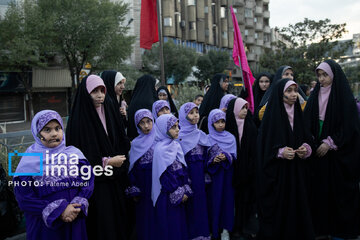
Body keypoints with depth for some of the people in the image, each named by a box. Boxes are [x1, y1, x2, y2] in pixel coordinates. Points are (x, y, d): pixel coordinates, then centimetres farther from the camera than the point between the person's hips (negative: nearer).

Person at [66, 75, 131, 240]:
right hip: (94, 183, -6)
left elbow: (120, 144, 15)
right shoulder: (79, 119, -14)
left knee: (118, 218, 12)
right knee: (101, 226, 2)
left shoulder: (107, 113, 7)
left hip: (113, 181, 6)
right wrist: (107, 162, -17)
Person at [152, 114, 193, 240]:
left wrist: (186, 190, 4)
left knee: (180, 221, 15)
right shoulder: (160, 149, -17)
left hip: (180, 192, 7)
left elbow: (182, 169, 10)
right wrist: (178, 194, -13)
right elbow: (165, 176, -18)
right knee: (170, 224, 3)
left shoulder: (176, 145, 6)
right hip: (168, 195, -7)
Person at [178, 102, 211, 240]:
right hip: (187, 172, -5)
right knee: (190, 204, 0)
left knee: (201, 201, 9)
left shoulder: (201, 135, 9)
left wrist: (206, 175, 6)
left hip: (200, 174, 5)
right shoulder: (179, 135, -6)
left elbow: (206, 156, 13)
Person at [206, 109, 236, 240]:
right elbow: (205, 159, -2)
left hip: (227, 175, 2)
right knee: (214, 200, 0)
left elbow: (234, 156, 0)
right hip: (213, 175, -2)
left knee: (227, 199, 4)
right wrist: (213, 160, -21)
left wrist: (226, 157, -19)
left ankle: (225, 229, 17)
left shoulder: (231, 138, 4)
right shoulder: (208, 139, -1)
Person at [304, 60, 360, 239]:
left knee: (338, 189, 2)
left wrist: (329, 143, -15)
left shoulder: (344, 96, -6)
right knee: (319, 187, 5)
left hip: (338, 153, -4)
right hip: (318, 150, 4)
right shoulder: (316, 95, 9)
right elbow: (308, 121, 8)